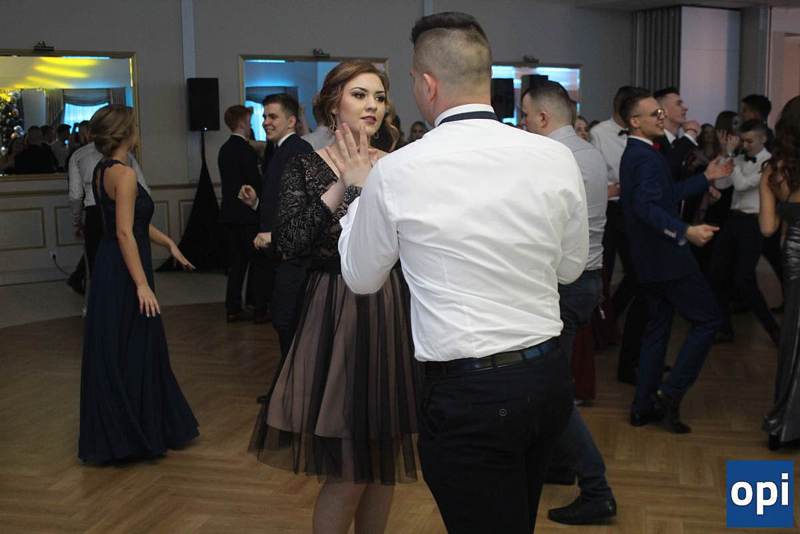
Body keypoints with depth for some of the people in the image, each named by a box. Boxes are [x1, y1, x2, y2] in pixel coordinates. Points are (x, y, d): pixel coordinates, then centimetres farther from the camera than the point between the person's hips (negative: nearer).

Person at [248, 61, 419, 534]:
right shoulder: (306, 167, -2)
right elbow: (291, 245, -15)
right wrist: (341, 186, -21)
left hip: (394, 317, 4)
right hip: (337, 317, -4)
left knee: (385, 464, 13)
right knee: (348, 472, -2)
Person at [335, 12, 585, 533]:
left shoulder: (396, 172, -13)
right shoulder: (555, 157, -5)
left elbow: (361, 277, 4)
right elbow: (570, 268, 10)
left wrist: (360, 189, 16)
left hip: (467, 393, -5)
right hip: (549, 377, 5)